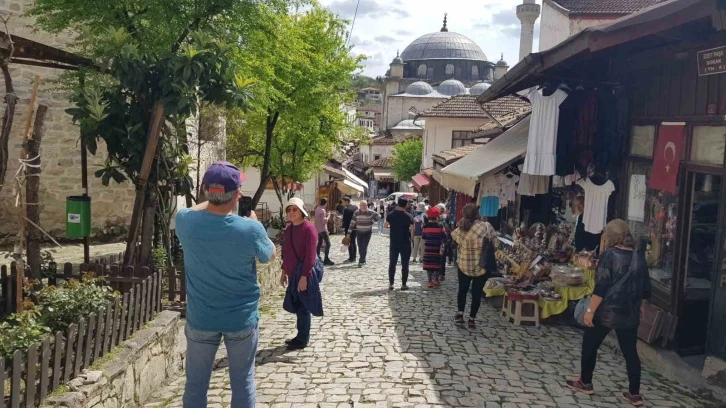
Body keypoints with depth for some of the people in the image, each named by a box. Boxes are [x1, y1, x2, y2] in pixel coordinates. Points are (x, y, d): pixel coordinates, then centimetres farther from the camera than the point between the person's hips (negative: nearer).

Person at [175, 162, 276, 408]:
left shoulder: (185, 221, -13)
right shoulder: (250, 229, -20)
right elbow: (270, 256, 2)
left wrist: (214, 200, 15)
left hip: (201, 319, 2)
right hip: (242, 319, -1)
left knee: (196, 382, 14)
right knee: (243, 381, 13)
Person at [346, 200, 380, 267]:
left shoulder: (370, 212, -10)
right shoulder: (356, 213, -2)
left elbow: (378, 216, -2)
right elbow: (353, 222, 0)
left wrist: (372, 222, -3)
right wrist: (350, 230, -3)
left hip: (368, 232, -3)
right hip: (359, 232, 3)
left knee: (364, 247, -11)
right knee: (360, 247, 8)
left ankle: (361, 262, -11)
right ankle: (363, 260, 26)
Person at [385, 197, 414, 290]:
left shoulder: (391, 215, -1)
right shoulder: (409, 216, -9)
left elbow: (386, 225, 7)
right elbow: (412, 229, -15)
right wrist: (411, 237, 1)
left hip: (394, 243, 2)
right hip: (405, 243, -2)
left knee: (392, 263, 9)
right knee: (404, 264, 5)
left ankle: (390, 284, 9)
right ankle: (404, 284, 5)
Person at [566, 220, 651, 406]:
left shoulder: (609, 255, -13)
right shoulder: (639, 257, 4)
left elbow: (601, 288, -17)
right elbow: (645, 289, 11)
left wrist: (590, 311, -13)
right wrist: (640, 307, 25)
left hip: (606, 311, -5)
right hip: (629, 314, 5)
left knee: (589, 346, 12)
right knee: (630, 352, 11)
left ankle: (585, 383, 22)